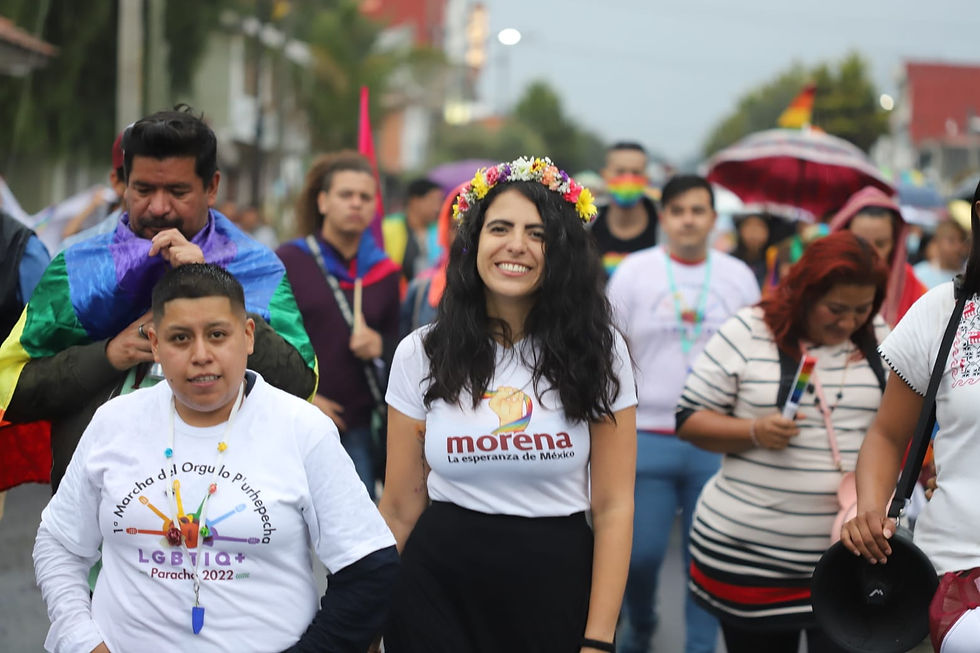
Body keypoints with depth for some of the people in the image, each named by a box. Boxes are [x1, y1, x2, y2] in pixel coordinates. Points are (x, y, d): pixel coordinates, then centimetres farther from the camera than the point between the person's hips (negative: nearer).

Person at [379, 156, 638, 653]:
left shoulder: (596, 353, -2)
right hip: (438, 588, 0)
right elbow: (401, 507, 3)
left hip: (556, 589, 0)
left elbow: (613, 506, -5)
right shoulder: (420, 355, 1)